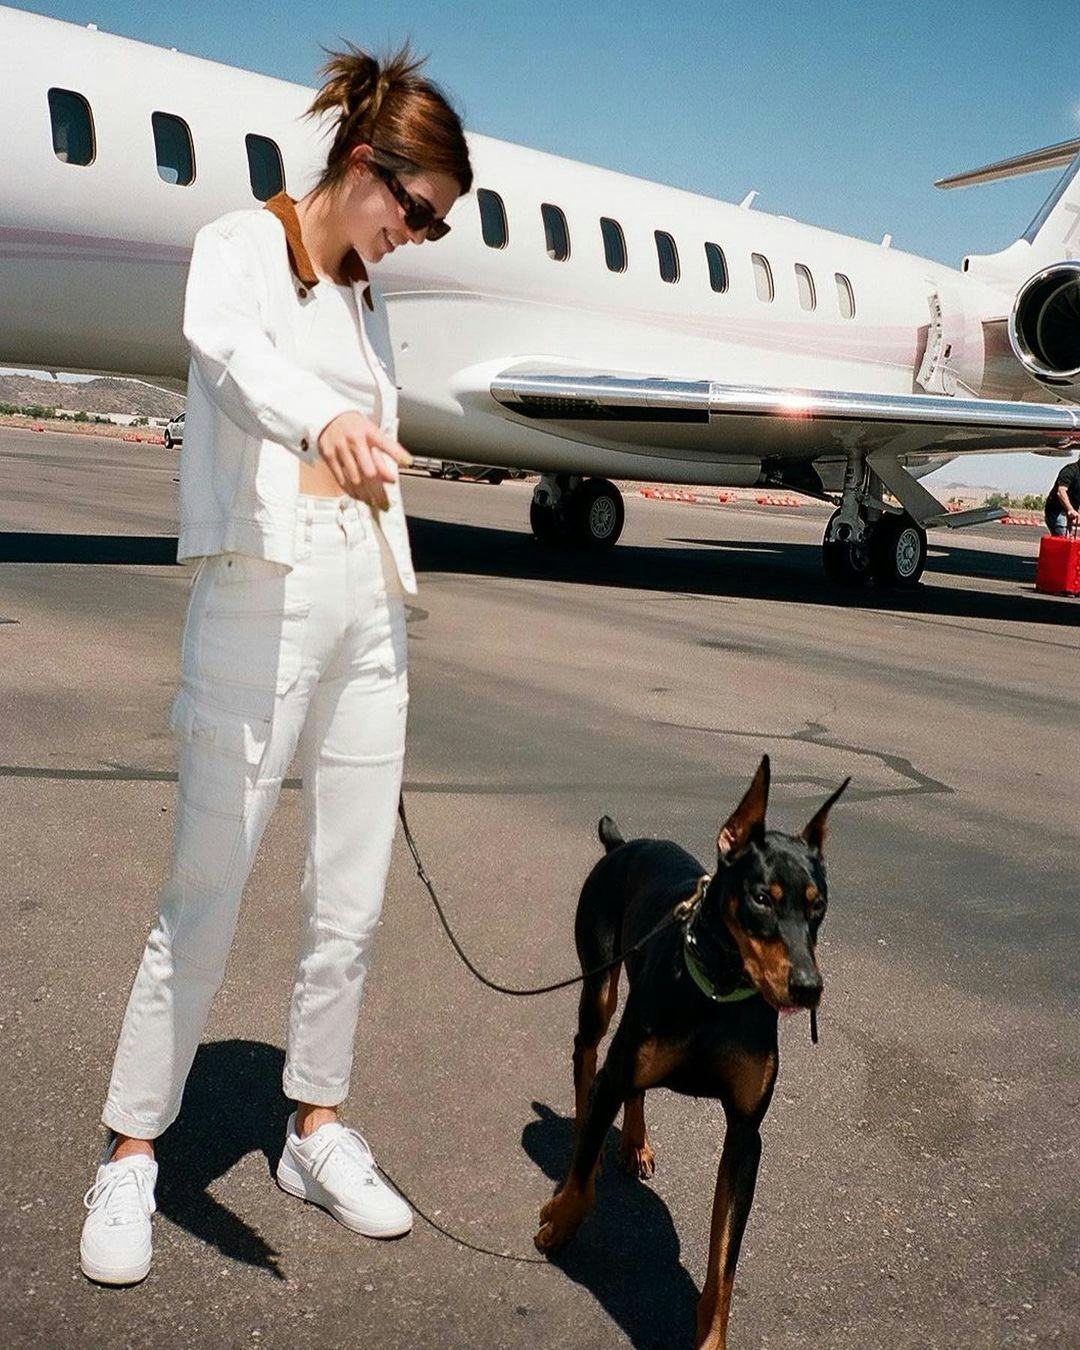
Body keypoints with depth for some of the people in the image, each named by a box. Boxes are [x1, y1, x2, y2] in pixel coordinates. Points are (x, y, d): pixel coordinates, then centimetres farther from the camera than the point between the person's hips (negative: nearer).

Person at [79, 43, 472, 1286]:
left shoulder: (365, 296, 19)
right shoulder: (243, 244, -3)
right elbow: (224, 338, -28)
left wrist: (394, 613, 16)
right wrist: (324, 420, -49)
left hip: (365, 605, 7)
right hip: (262, 597, -7)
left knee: (351, 900, 9)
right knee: (206, 896, -2)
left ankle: (318, 1131, 24)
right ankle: (129, 1153, 14)